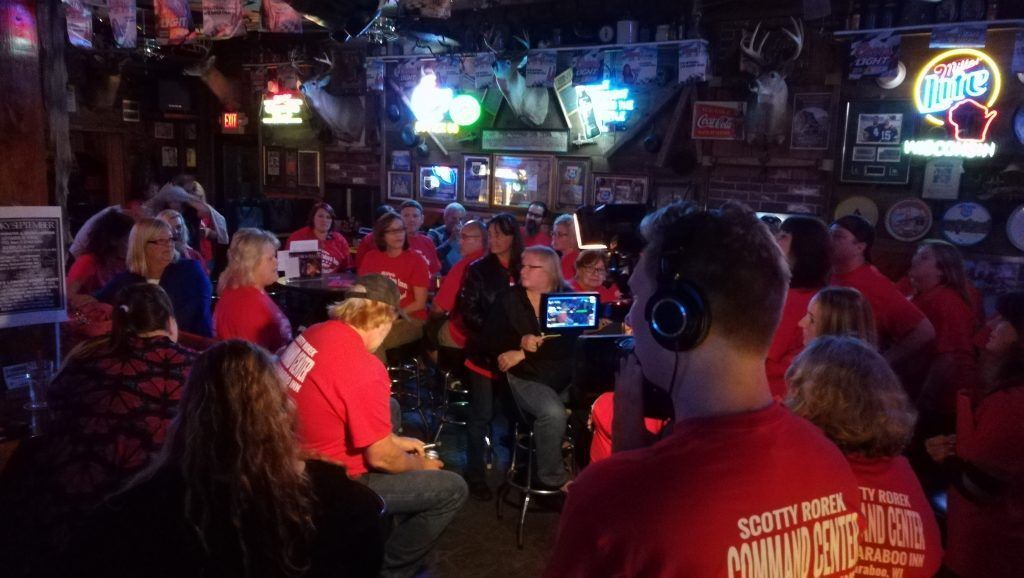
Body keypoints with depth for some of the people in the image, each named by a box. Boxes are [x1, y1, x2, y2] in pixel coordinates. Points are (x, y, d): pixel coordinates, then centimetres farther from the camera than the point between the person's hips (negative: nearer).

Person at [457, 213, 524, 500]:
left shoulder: (522, 270, 7)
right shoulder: (478, 269, 1)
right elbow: (467, 311, -5)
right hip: (484, 351, -2)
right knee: (482, 414, 0)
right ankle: (476, 475, 9)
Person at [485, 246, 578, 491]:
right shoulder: (508, 299, 6)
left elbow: (569, 344, -7)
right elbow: (491, 340, 2)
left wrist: (525, 353, -14)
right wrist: (520, 341, -15)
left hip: (564, 376, 2)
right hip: (525, 377, -2)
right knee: (553, 412, -30)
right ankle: (552, 479, -10)